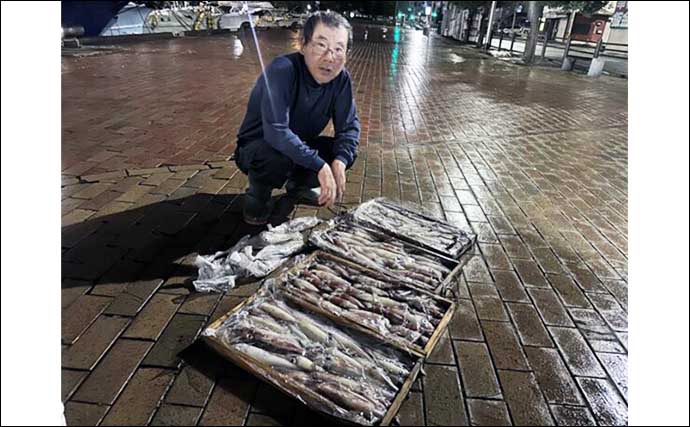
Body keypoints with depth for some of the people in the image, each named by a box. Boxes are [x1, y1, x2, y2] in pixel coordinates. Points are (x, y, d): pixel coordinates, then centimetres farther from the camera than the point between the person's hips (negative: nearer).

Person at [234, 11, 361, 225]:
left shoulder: (341, 78, -12)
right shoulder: (282, 70, -30)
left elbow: (349, 126, -9)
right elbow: (275, 131, -39)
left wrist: (340, 161, -29)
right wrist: (320, 166, -41)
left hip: (298, 146, 6)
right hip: (256, 148, -6)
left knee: (346, 152, -12)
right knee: (279, 157, -38)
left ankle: (299, 186, 13)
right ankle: (256, 198, -4)